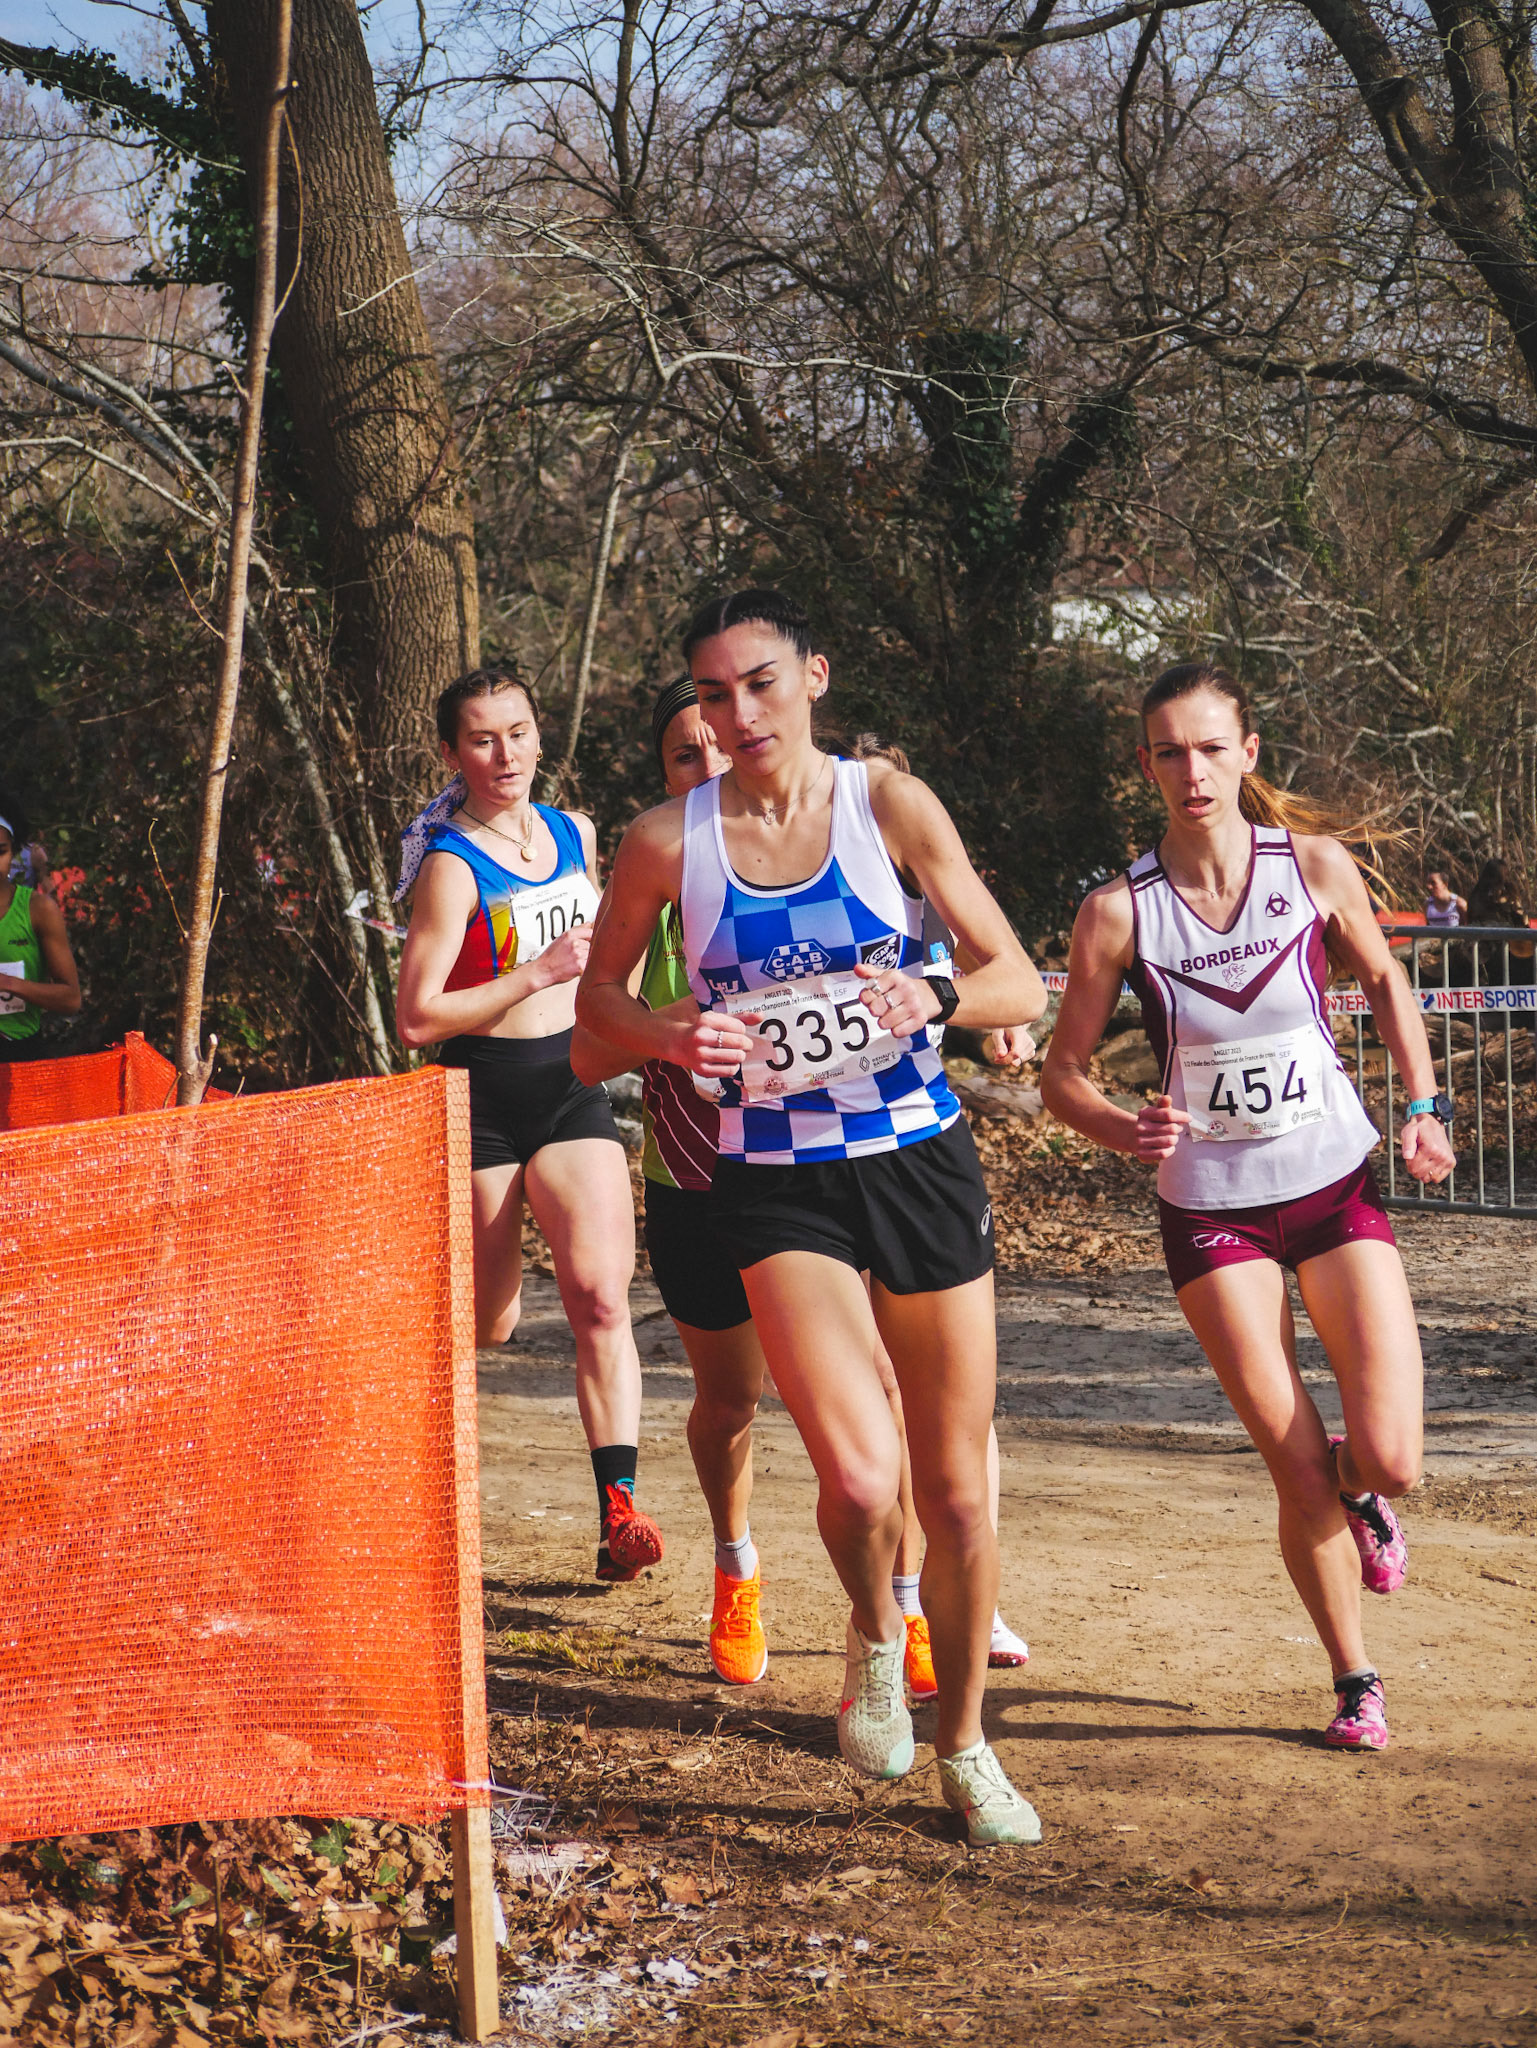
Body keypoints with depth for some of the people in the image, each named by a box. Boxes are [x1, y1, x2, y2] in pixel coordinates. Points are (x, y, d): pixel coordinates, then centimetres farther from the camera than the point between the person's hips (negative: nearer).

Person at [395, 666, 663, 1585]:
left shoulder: (575, 834, 8)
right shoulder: (453, 865, -11)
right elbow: (418, 1018, -17)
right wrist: (540, 973, -20)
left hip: (574, 1085, 4)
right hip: (484, 1093, -4)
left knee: (602, 1295, -13)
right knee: (487, 1321, 6)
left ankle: (619, 1510, -16)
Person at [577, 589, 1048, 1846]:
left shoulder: (889, 806, -4)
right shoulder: (669, 842, -3)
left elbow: (1022, 987, -2)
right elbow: (599, 994, 10)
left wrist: (933, 1000, -24)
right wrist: (678, 1040, -12)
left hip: (920, 1163, 1)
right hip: (778, 1185, -1)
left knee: (956, 1491, 7)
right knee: (858, 1476, -19)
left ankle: (965, 1745, 28)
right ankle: (874, 1634, 16)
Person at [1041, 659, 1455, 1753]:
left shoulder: (1316, 866, -6)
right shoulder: (1120, 911, -10)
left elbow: (1384, 979, 13)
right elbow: (1063, 1072, -3)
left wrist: (1424, 1106, 4)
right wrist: (1125, 1129, -23)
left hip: (1337, 1184, 1)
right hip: (1213, 1208, -1)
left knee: (1388, 1461, -9)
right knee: (1301, 1474, -3)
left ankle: (1359, 1496, 30)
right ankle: (1355, 1681, 20)